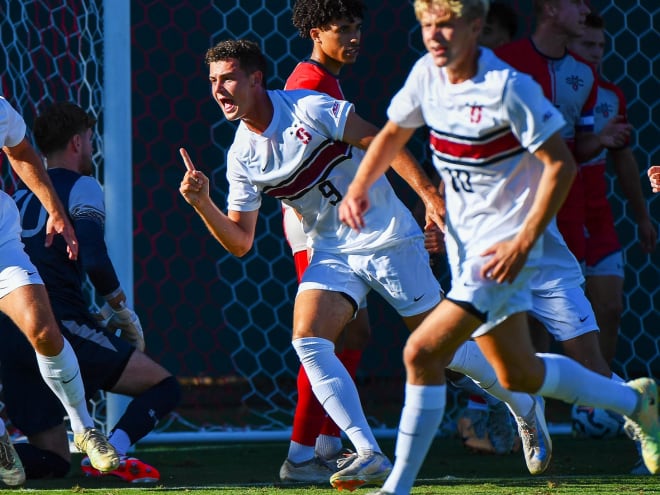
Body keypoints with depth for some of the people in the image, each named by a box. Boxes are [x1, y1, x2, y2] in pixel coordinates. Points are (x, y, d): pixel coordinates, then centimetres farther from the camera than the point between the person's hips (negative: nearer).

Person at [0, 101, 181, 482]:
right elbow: (95, 260, -13)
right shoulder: (82, 187, 2)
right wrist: (121, 309, 5)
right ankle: (111, 453, -28)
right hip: (59, 325, -7)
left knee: (53, 461, 11)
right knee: (163, 387, -1)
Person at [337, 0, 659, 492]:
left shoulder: (508, 87, -21)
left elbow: (561, 163, -18)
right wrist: (358, 187, 2)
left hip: (503, 245, -8)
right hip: (463, 242, 8)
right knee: (518, 375, 17)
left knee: (422, 352, -17)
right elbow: (393, 132, 18)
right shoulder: (427, 75, 0)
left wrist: (523, 243, -22)